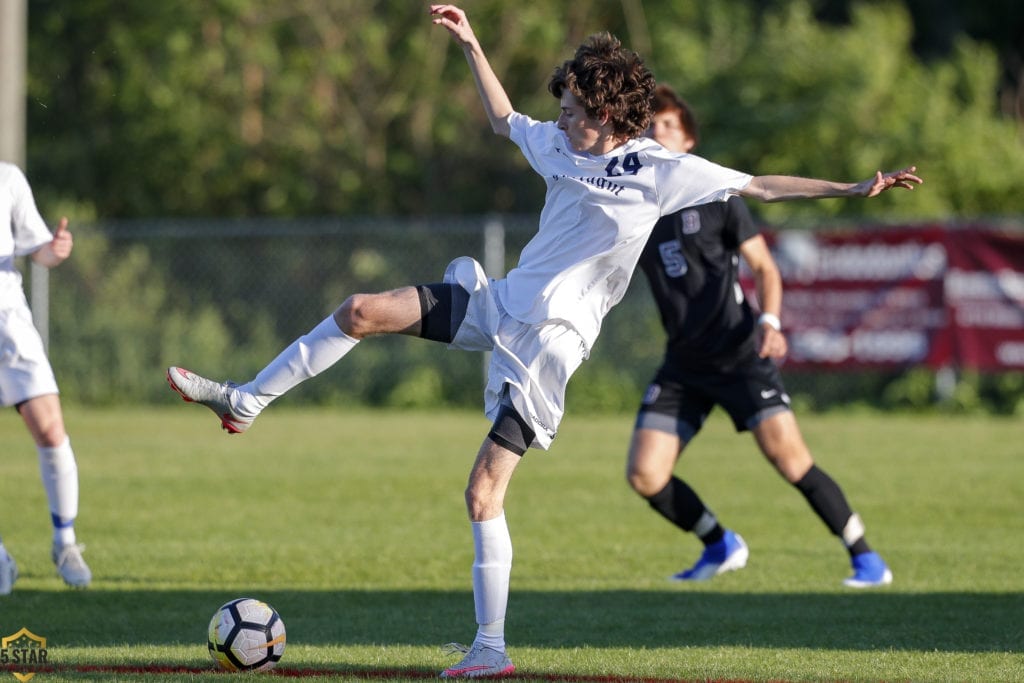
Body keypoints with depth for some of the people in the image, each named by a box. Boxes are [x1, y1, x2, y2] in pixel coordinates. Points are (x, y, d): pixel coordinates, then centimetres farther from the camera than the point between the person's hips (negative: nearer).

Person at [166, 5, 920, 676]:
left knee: (484, 492, -12)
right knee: (361, 311, -6)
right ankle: (245, 401, 8)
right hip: (499, 303, 6)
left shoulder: (659, 172, -12)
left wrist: (854, 188, -15)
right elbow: (503, 118, 26)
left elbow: (759, 185, -10)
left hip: (548, 340, -6)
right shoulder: (558, 145, 5)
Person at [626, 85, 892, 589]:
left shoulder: (716, 195, -2)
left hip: (739, 355, -4)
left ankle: (866, 560, -7)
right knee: (644, 475, -7)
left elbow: (764, 266, 0)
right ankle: (720, 547, 17)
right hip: (682, 366, 4)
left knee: (789, 458, -17)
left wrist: (770, 322, -16)